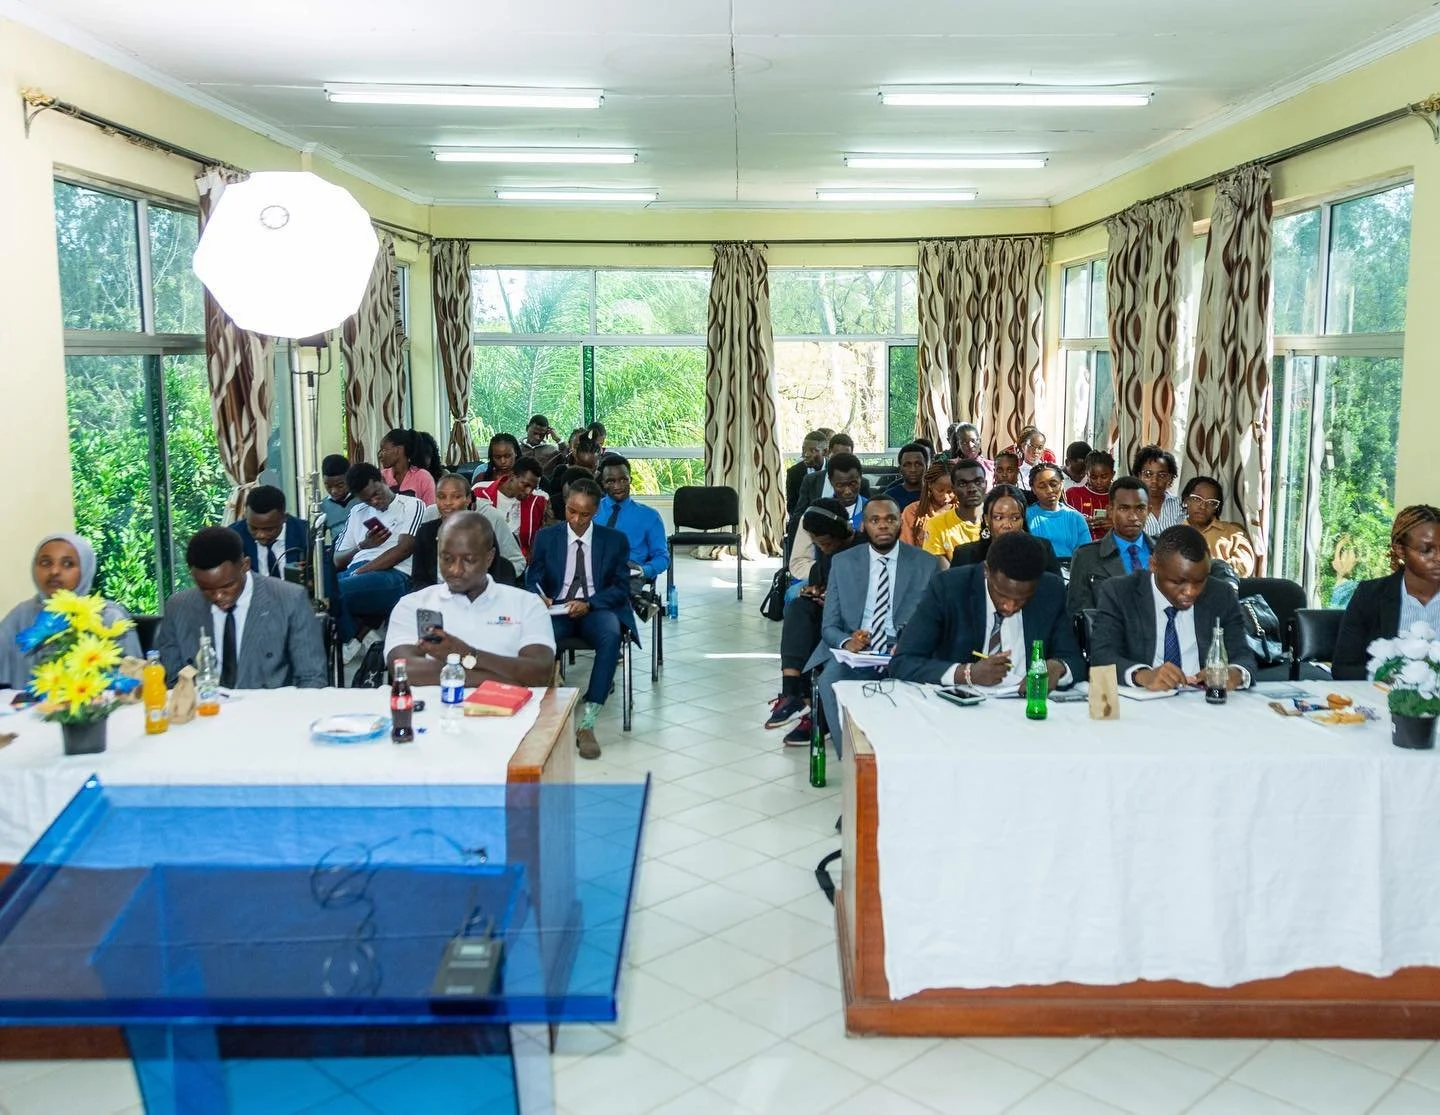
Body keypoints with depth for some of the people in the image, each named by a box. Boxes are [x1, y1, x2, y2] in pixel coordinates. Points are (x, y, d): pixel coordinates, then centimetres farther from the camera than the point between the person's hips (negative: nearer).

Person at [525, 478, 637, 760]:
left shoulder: (615, 540, 8)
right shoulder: (546, 537, 11)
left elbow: (621, 588, 4)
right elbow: (533, 580, 11)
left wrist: (589, 604, -15)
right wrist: (539, 597, -15)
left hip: (597, 609, 0)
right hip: (555, 609, 1)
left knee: (611, 636, -37)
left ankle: (587, 722, -34)